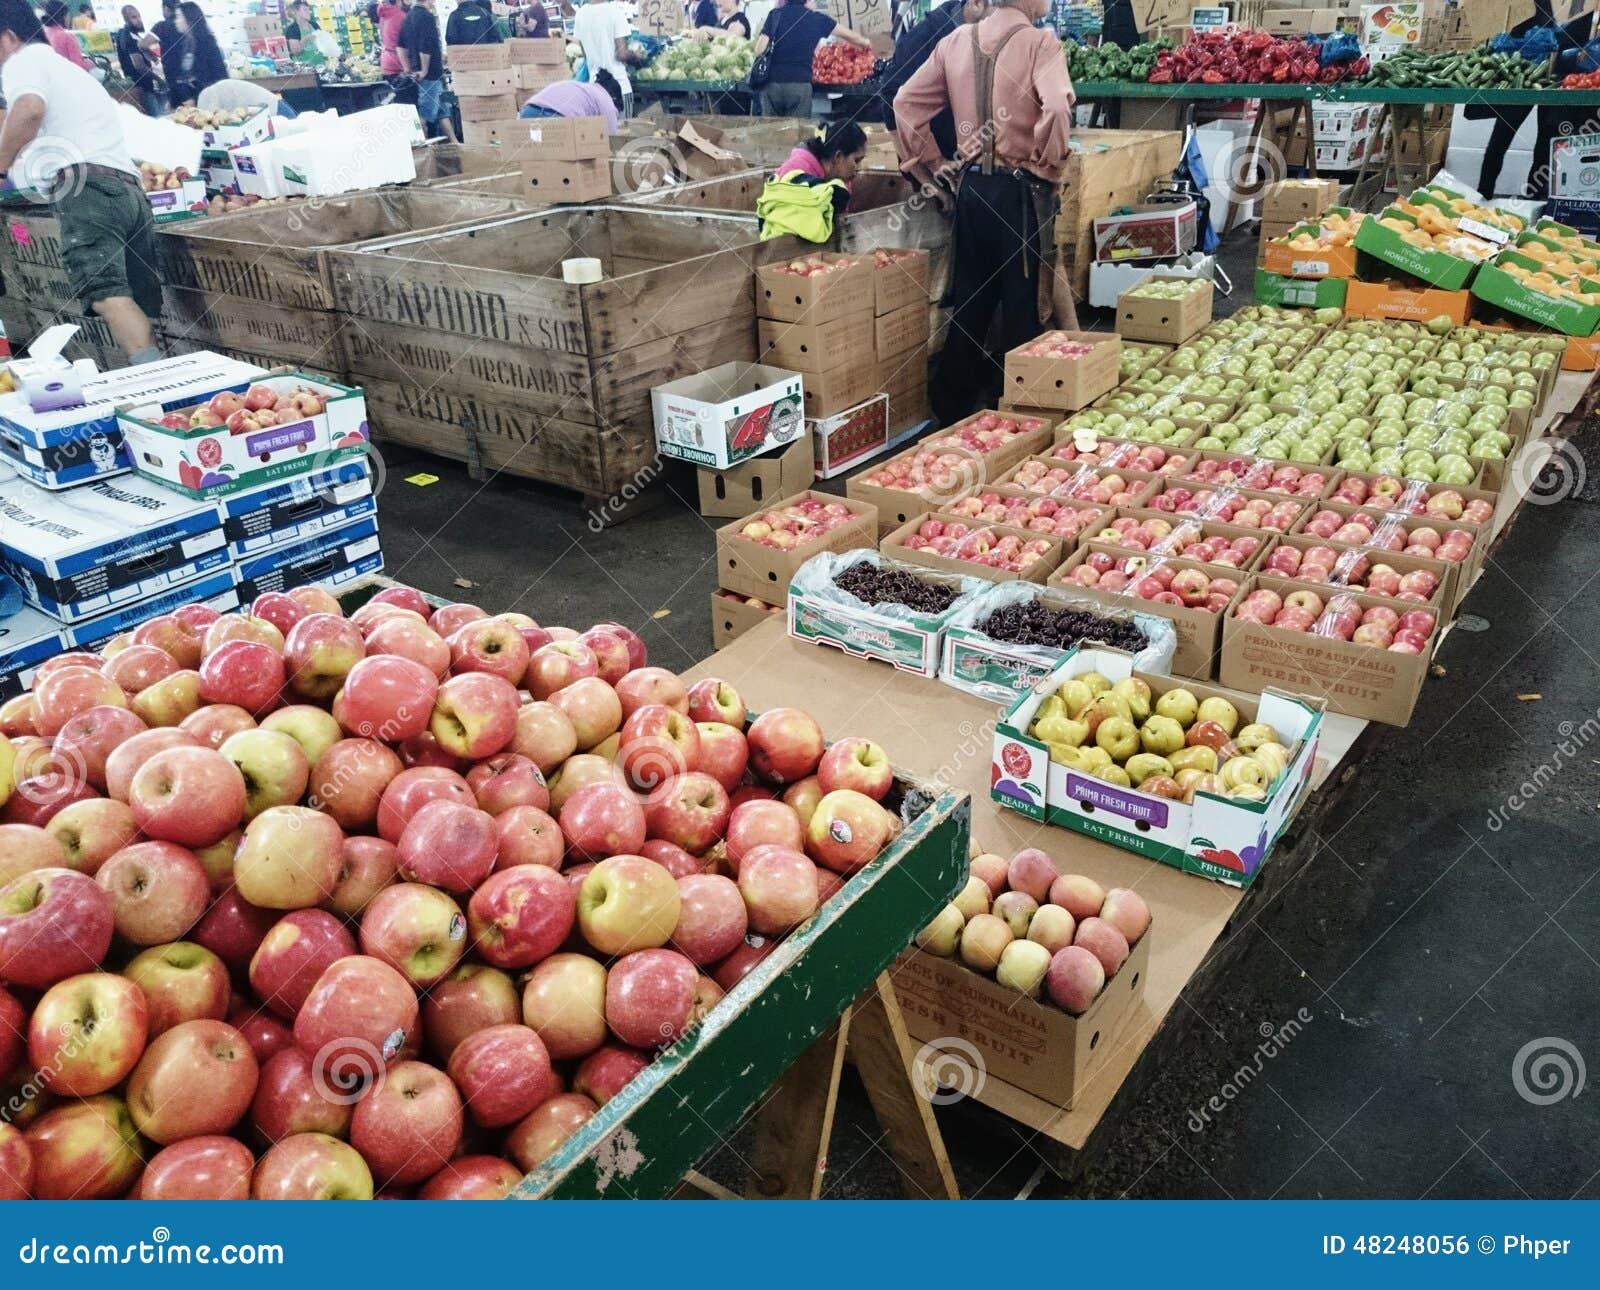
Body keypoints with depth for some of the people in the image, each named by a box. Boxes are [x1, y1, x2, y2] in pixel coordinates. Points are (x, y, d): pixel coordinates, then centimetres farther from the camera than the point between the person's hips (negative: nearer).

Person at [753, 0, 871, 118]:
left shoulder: (776, 14, 6)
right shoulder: (817, 18, 7)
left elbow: (760, 50, -2)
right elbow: (850, 36, 21)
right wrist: (865, 43, 40)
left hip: (772, 83, 1)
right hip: (800, 84, -1)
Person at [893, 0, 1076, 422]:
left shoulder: (956, 42, 7)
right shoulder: (1039, 43, -9)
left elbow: (906, 102, 7)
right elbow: (1056, 107, -24)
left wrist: (932, 166, 11)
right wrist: (1049, 164, -9)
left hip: (970, 185, 5)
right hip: (1020, 189, -5)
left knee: (969, 299, 14)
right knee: (1023, 301, 4)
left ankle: (952, 405, 22)